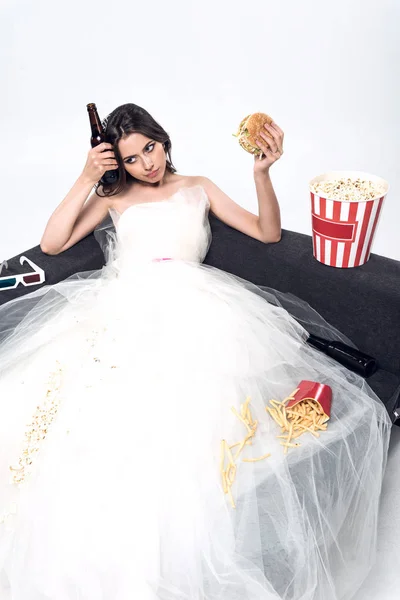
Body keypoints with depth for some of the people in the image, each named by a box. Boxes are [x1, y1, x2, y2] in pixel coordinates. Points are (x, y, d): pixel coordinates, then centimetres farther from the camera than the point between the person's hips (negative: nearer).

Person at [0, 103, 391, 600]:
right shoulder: (114, 197, 26)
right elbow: (51, 244, 14)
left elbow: (268, 232, 16)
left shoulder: (198, 188, 27)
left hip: (190, 304, 0)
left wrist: (262, 173, 0)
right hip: (121, 306, 1)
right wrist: (87, 179, 11)